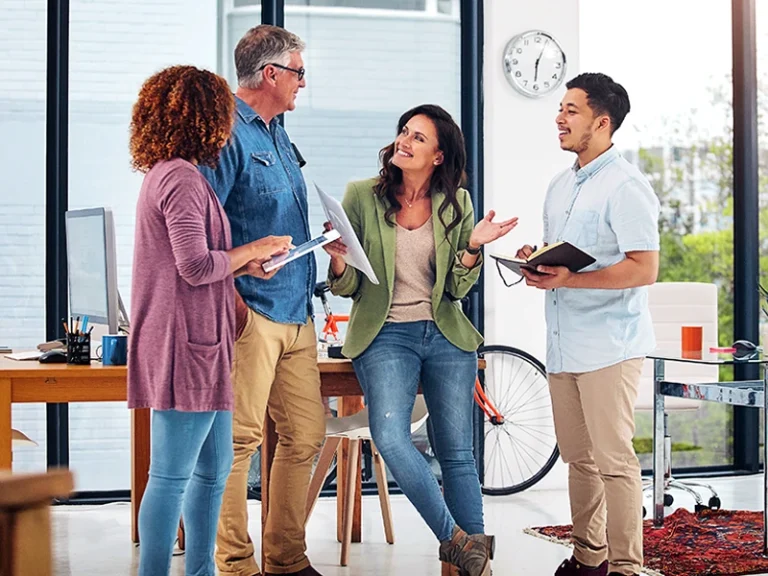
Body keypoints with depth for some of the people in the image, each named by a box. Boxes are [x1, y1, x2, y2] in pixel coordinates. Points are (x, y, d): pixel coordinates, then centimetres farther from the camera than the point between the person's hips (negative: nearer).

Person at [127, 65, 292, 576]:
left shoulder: (167, 175, 18)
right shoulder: (180, 178, -15)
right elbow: (196, 266, -21)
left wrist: (243, 264, 10)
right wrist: (250, 251, -7)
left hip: (198, 345, 11)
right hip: (185, 346, -11)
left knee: (214, 467, 17)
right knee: (172, 474, -5)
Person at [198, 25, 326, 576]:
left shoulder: (277, 134, 20)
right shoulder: (227, 132, -10)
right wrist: (231, 300, -22)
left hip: (297, 313, 9)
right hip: (253, 313, -9)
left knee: (306, 435, 10)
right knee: (241, 438, -6)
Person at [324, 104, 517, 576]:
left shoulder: (456, 203, 6)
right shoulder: (363, 196, 2)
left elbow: (457, 289, 4)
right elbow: (348, 287, 2)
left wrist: (472, 247, -14)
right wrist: (339, 260, -20)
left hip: (447, 336, 2)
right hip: (386, 334, -2)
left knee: (457, 452, 1)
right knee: (391, 438, -23)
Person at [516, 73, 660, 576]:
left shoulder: (625, 186, -11)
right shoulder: (561, 185, 17)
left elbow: (644, 269, -18)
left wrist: (569, 279, -23)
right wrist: (537, 263, 3)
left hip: (609, 345, -8)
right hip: (563, 344, 9)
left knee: (614, 459, -6)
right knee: (578, 458, 14)